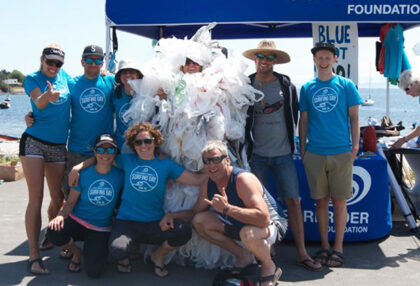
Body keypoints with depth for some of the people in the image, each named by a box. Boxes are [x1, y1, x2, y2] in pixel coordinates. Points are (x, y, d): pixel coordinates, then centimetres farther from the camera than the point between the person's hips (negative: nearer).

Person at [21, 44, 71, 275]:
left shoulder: (64, 76, 9)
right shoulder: (32, 79, -4)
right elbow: (39, 103, -22)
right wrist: (48, 95, -46)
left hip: (58, 145, 5)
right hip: (34, 142, -5)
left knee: (58, 199, 8)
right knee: (36, 198, -10)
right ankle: (34, 255, -8)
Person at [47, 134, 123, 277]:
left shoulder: (120, 175, -6)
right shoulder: (83, 174, -7)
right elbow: (70, 202, -4)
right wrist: (61, 215, -23)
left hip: (101, 229, -1)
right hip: (77, 221, 1)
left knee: (93, 271, -20)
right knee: (53, 233, -32)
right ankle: (76, 252, 3)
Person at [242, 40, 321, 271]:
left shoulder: (286, 85, 4)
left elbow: (294, 115, 14)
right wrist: (248, 144, 3)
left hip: (283, 154, 1)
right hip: (257, 154, -1)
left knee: (293, 202, -1)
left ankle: (302, 254, 7)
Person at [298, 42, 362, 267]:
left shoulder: (346, 85, 3)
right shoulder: (307, 88, 8)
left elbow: (354, 117, 4)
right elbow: (303, 121, 11)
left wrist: (355, 146, -4)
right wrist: (302, 149, 7)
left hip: (341, 152, -2)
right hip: (315, 153, 2)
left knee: (339, 200, 3)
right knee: (321, 200, 8)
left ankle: (338, 247, 13)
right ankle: (324, 245, 19)